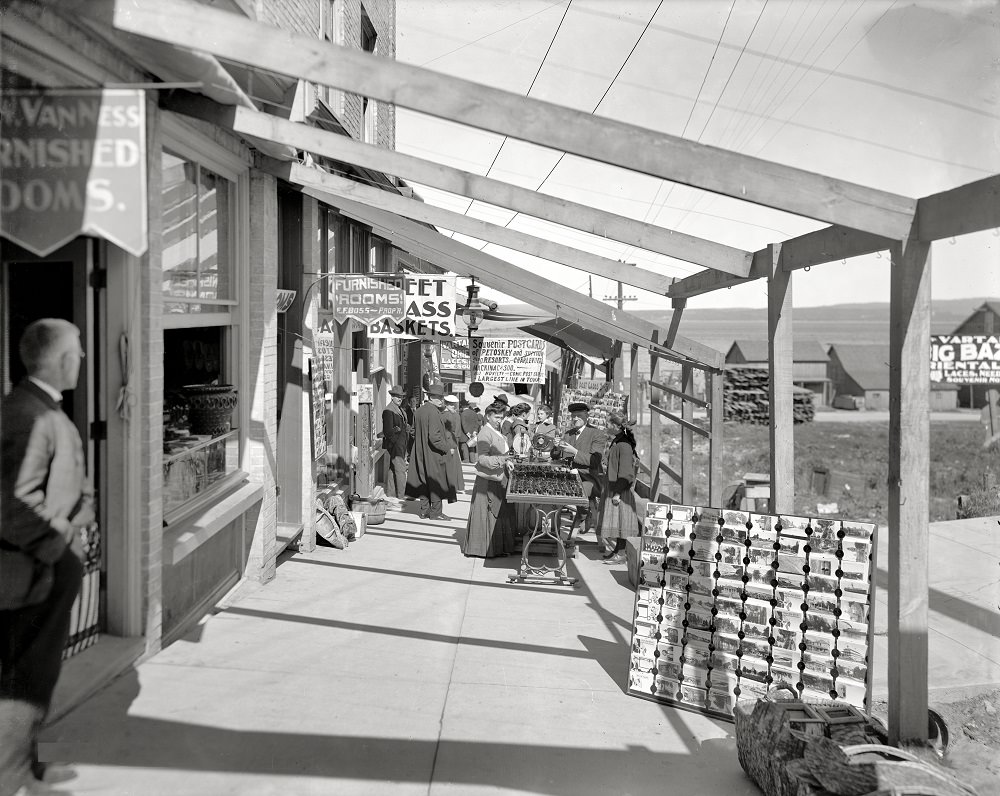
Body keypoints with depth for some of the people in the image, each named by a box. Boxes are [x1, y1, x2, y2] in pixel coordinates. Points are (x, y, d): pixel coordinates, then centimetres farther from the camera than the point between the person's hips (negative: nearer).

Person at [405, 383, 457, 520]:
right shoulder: (433, 412, -19)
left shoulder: (418, 411, 7)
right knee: (437, 482, 2)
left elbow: (414, 432, 14)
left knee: (425, 482, 14)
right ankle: (435, 512, 7)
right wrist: (448, 448, -13)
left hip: (420, 453, 8)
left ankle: (424, 510, 19)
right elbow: (434, 436, -24)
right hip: (434, 454, -8)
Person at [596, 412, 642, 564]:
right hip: (612, 487, 10)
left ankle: (621, 555, 4)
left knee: (619, 521, -3)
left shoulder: (624, 445, -20)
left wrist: (618, 493, -22)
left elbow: (625, 473, -22)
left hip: (621, 489, -10)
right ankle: (615, 549, 25)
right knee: (614, 520, 16)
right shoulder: (615, 442, 11)